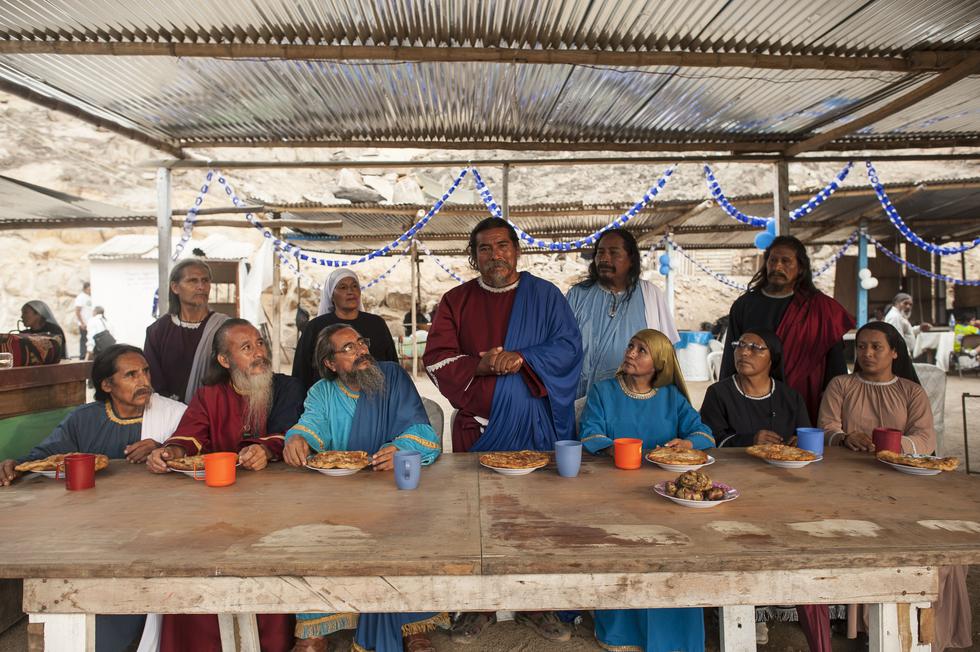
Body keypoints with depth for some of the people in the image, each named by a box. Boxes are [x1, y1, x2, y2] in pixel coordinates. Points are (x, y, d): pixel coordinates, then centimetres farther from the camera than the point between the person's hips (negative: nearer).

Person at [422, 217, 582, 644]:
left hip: (535, 427, 0)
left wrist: (520, 359, -16)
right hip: (478, 427, 1)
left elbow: (569, 347, -1)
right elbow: (436, 358, 0)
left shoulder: (544, 295, 6)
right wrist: (481, 365, -17)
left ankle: (534, 605, 21)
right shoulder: (456, 301, 8)